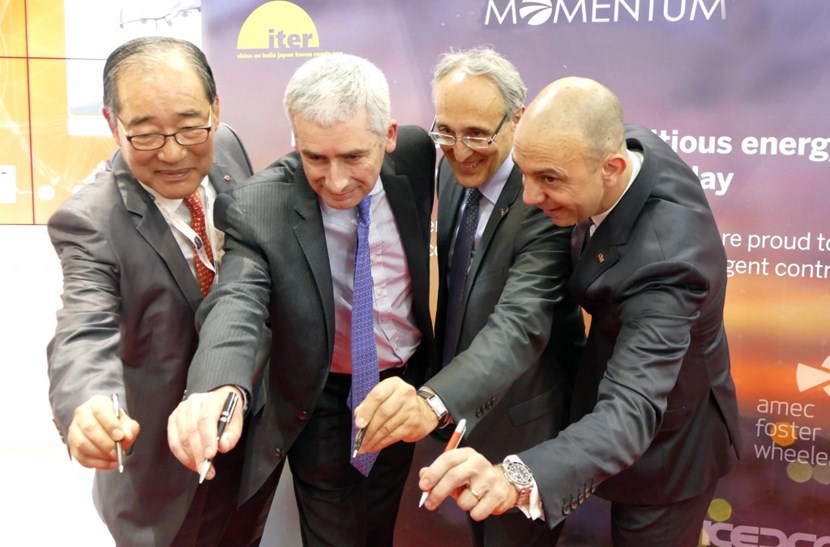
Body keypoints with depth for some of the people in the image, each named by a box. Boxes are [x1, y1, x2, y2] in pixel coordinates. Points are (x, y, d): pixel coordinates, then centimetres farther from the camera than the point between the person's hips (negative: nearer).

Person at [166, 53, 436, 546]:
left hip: (407, 387, 4)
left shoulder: (415, 155, -14)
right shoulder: (258, 207, -25)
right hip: (321, 406, -3)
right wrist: (219, 388, -59)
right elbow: (236, 302, -36)